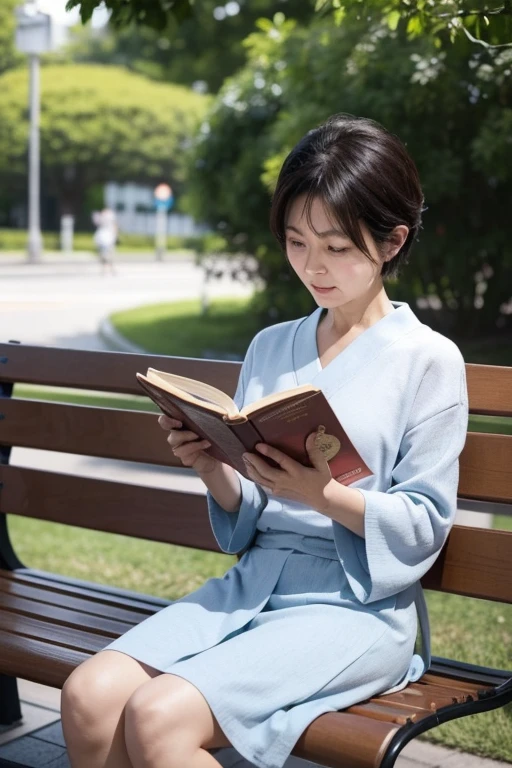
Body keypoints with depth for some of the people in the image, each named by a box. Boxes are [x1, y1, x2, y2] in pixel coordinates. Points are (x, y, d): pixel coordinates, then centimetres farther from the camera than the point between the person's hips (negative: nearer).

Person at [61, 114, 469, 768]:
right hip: (255, 579, 5)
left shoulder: (429, 360, -1)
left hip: (359, 604, -5)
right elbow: (249, 517, 14)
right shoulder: (270, 348, 14)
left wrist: (323, 493, -21)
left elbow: (424, 527, -5)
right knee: (89, 696, -18)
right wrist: (213, 468, -7)